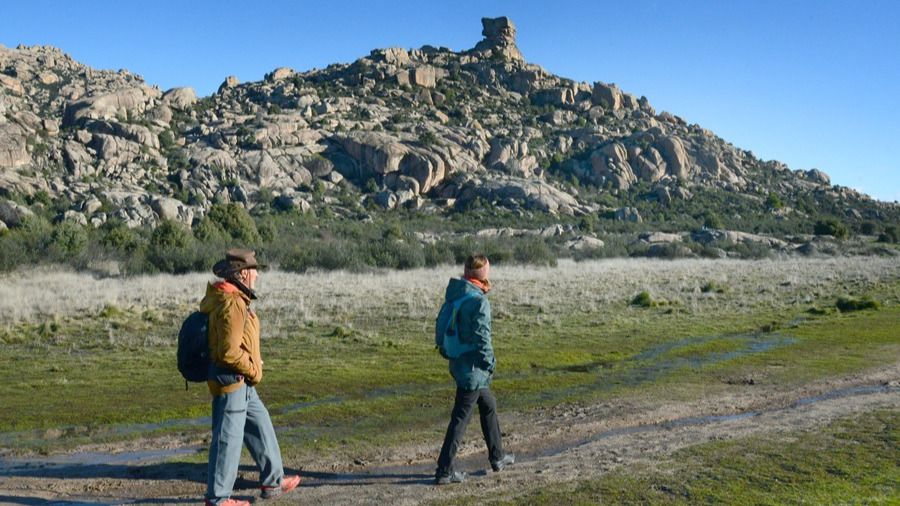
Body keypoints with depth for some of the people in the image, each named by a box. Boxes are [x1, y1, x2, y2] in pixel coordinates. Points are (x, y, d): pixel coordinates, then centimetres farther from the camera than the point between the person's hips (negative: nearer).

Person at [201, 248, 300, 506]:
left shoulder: (229, 298, 10)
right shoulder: (232, 303, -22)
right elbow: (229, 351, -26)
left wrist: (252, 366, 14)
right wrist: (253, 371, -13)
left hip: (241, 382, 10)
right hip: (232, 380, -10)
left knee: (260, 426, 18)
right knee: (227, 438, 2)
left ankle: (273, 481, 30)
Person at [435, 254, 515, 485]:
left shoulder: (455, 295, 5)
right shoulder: (479, 301, -21)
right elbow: (482, 338, -21)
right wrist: (490, 363, -6)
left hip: (458, 362, 9)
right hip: (473, 368, -9)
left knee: (489, 405, 23)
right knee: (460, 418, 0)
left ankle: (497, 457, 36)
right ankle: (444, 470, 8)